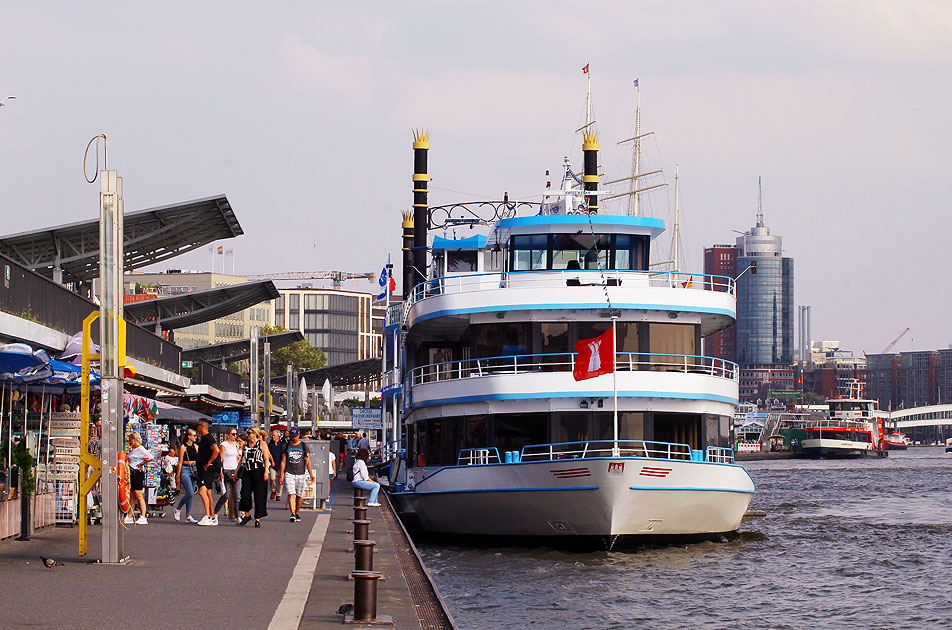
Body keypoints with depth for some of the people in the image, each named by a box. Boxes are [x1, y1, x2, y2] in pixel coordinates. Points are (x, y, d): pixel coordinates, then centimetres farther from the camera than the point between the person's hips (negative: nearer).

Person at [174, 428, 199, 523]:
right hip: (185, 470, -6)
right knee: (190, 493, -16)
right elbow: (180, 462, -6)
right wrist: (178, 476, -8)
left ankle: (188, 516, 5)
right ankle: (177, 510, 3)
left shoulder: (195, 446, 13)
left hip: (193, 470, 6)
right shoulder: (183, 447, -5)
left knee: (191, 494, 4)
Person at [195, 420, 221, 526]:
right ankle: (213, 517, 18)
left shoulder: (209, 438, -13)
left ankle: (207, 516, -26)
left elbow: (216, 451, -26)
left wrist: (208, 464, -21)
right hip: (203, 470, 11)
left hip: (208, 469, -11)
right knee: (208, 493, 13)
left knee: (202, 491, -21)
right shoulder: (202, 438, 19)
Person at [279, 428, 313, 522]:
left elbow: (308, 461, 6)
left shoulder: (303, 446, 5)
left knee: (299, 496, 5)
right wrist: (281, 476, 6)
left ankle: (297, 513, 20)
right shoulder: (286, 446, 7)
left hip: (301, 474, 1)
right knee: (291, 494, -13)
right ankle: (292, 514, -20)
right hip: (289, 473, -1)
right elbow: (283, 462, 10)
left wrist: (311, 474, 0)